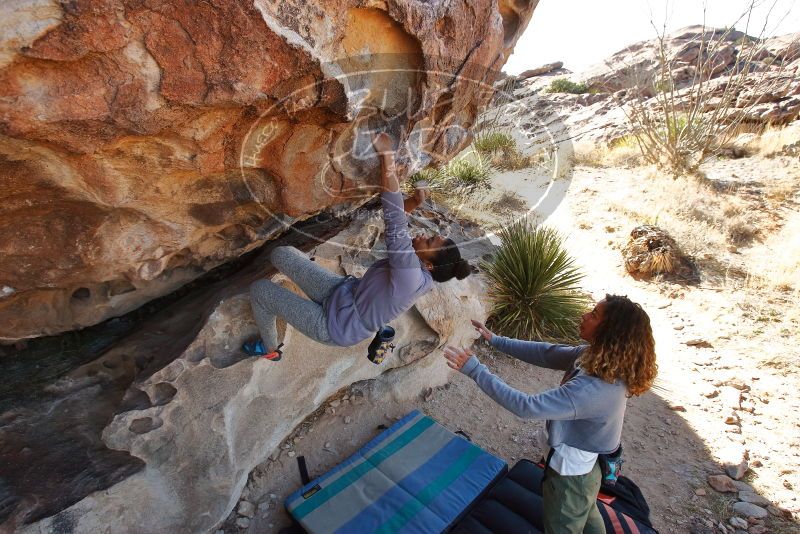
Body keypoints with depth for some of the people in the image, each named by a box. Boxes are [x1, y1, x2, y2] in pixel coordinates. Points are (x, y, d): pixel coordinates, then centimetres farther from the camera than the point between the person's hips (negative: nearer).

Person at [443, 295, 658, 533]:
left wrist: (475, 370, -35)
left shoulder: (593, 389, -41)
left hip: (572, 472, -7)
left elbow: (526, 406, -39)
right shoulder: (596, 356, -14)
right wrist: (496, 340, -2)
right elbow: (546, 353, -3)